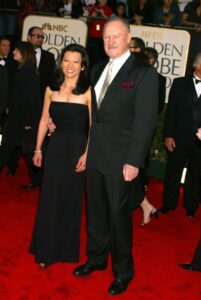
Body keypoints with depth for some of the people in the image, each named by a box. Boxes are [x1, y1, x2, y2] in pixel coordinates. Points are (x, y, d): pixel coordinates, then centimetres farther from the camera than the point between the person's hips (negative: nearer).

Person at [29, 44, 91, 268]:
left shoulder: (87, 91, -9)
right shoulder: (52, 89, 4)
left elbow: (93, 126, -10)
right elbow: (44, 120, 9)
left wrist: (87, 153, -16)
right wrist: (38, 149, 9)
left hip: (77, 148, -3)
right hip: (55, 147, 4)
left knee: (70, 199, 10)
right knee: (49, 199, 9)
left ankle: (66, 250, 28)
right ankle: (46, 249, 27)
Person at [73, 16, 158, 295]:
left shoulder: (144, 73, -9)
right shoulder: (98, 70, 11)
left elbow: (145, 121, -13)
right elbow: (93, 110, 12)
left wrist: (134, 161, -16)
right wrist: (87, 147, 2)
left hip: (120, 160, -6)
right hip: (95, 155, 6)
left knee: (119, 215, 5)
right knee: (95, 211, 16)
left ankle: (123, 271, 24)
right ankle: (96, 258, 36)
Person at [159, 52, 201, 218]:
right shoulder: (180, 83, 2)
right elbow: (171, 111, 1)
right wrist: (168, 135, -5)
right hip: (179, 139, 0)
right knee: (172, 173, 9)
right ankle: (168, 204, 25)